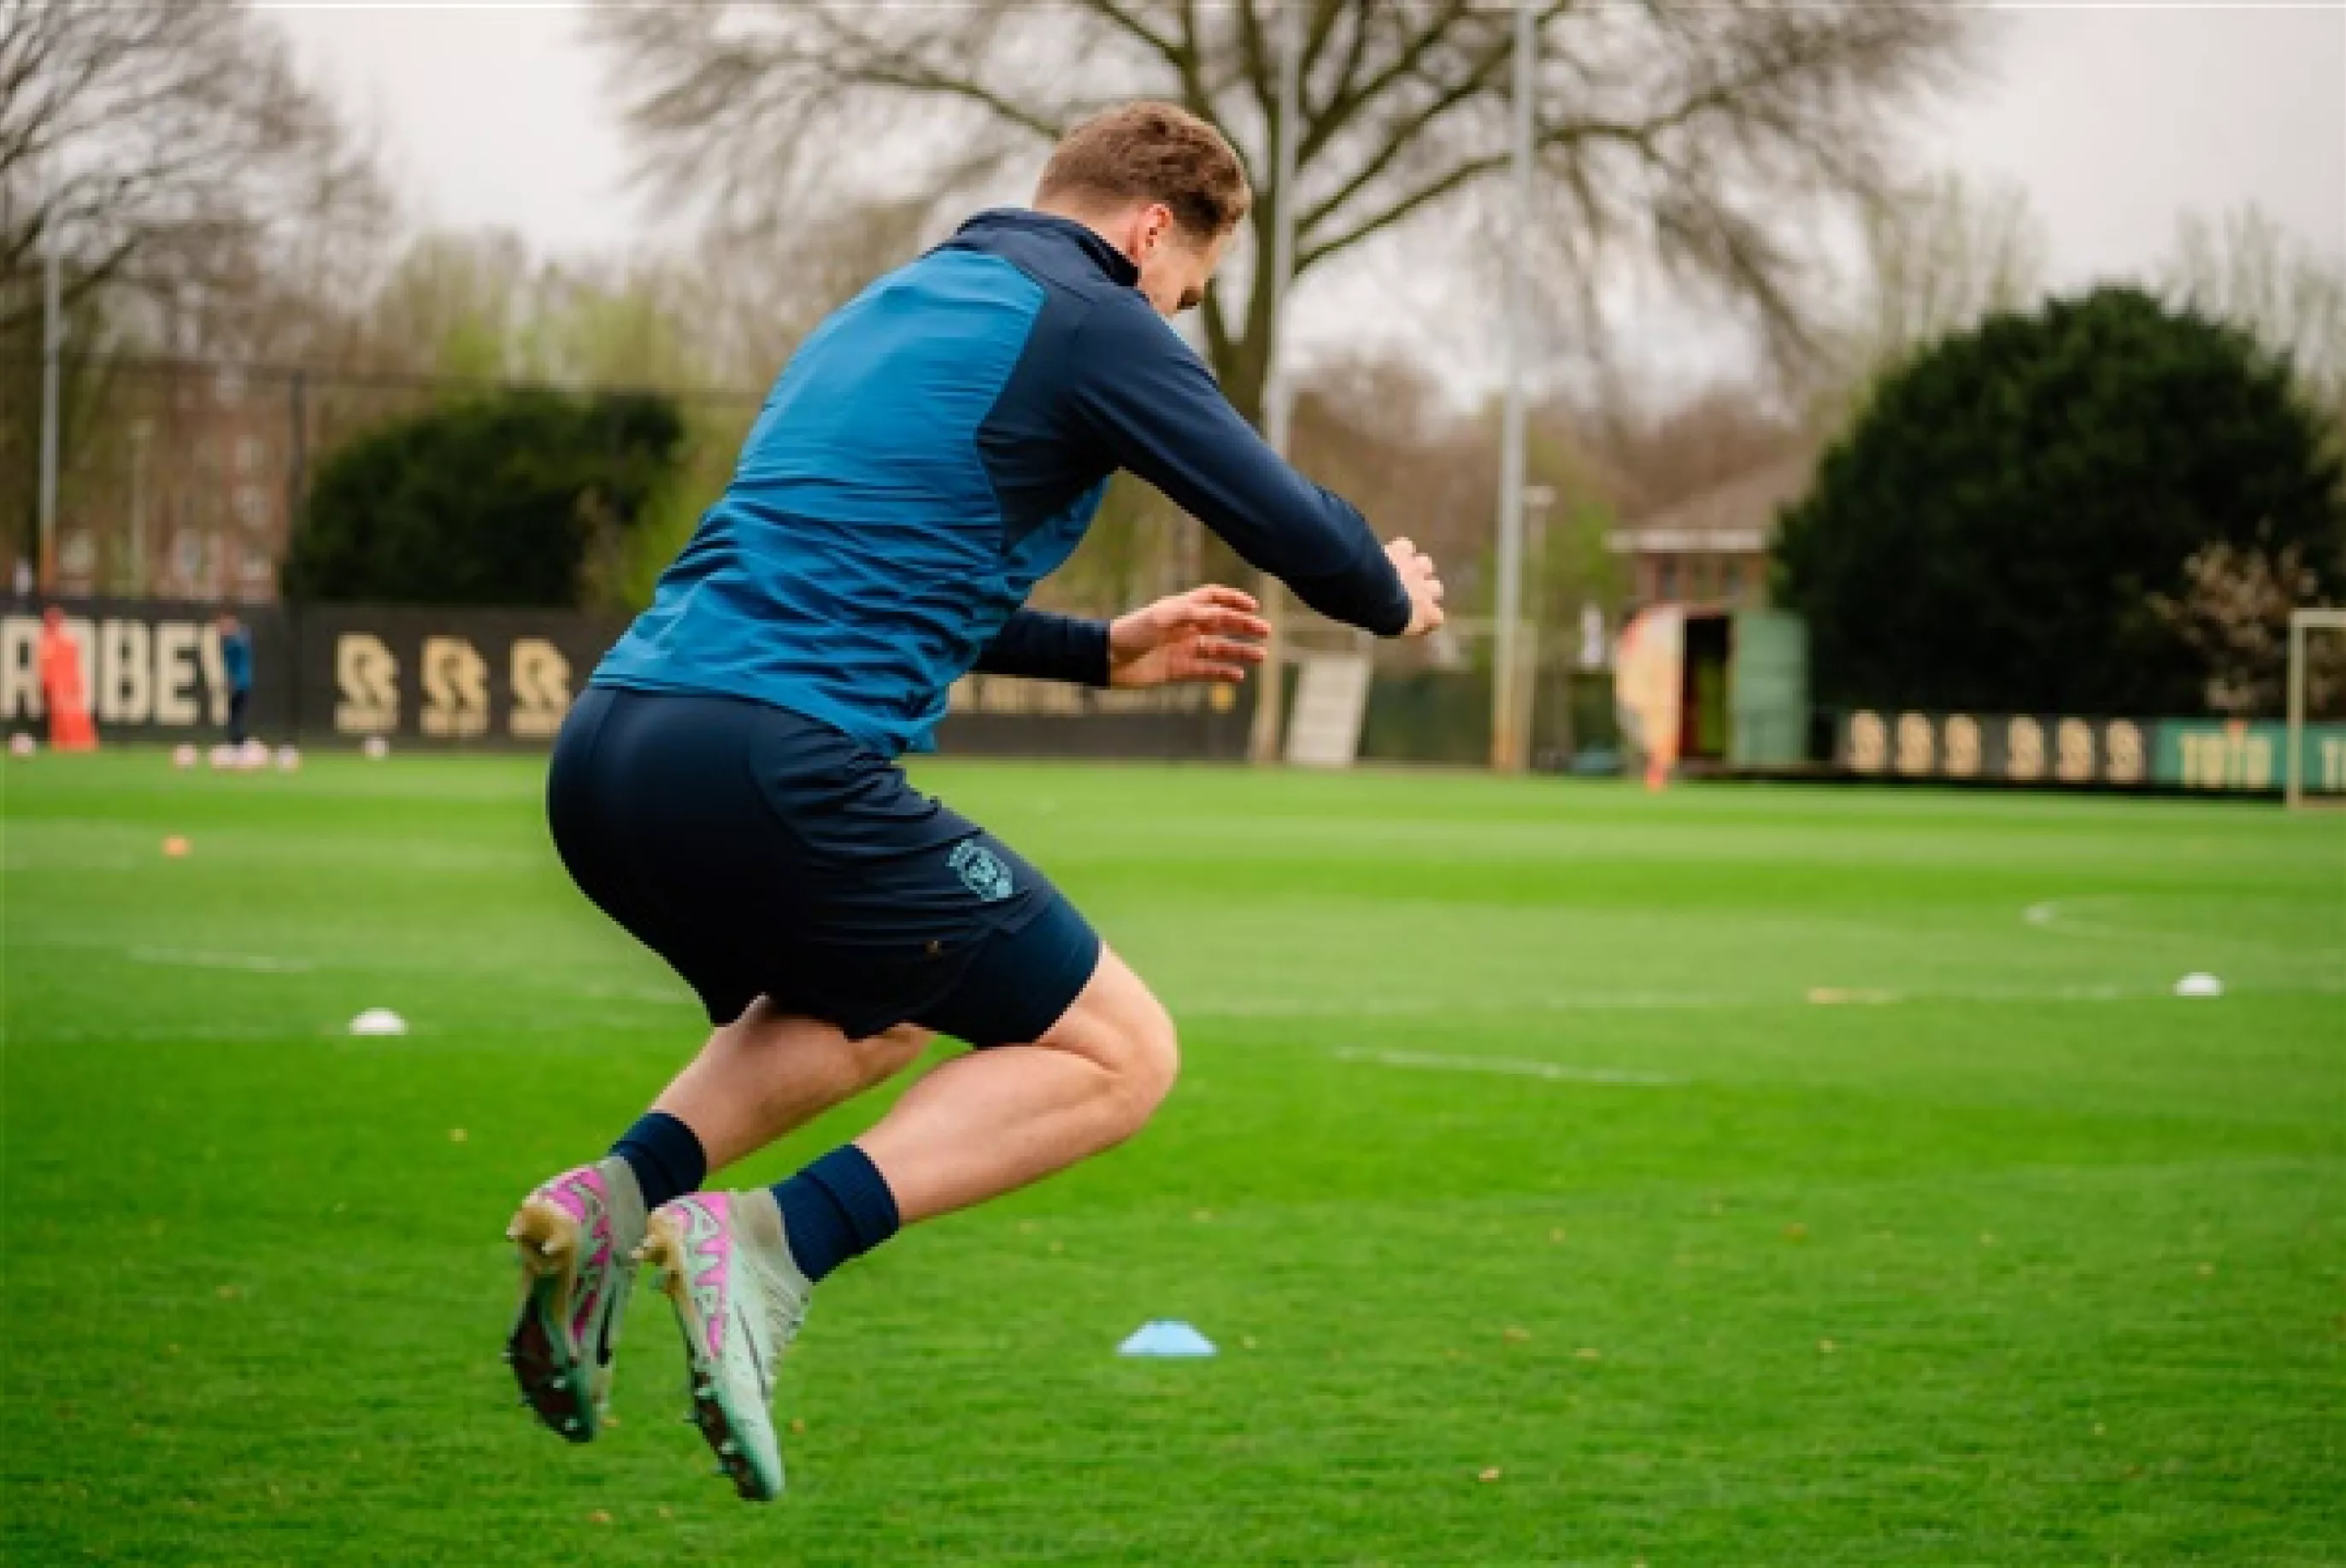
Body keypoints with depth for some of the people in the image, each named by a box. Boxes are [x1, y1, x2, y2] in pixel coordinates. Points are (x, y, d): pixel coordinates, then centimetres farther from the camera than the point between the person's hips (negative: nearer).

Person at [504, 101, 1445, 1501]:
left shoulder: (888, 313, 28)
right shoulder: (1093, 326, 2)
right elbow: (1297, 532, 4)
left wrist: (1107, 652, 44)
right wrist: (1395, 600, 27)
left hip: (603, 755, 9)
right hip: (775, 765, -9)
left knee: (873, 1010, 34)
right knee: (1121, 1054, 5)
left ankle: (616, 1200, 8)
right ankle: (772, 1248, -14)